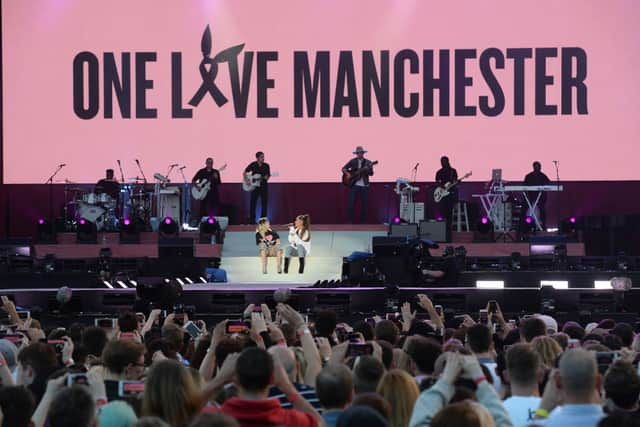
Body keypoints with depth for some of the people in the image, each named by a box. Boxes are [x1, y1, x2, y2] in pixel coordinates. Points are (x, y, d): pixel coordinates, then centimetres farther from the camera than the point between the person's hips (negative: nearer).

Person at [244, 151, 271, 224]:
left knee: (264, 203, 0)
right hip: (255, 186, -2)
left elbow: (268, 175, 8)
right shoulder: (253, 165, -3)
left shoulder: (266, 166, 3)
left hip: (264, 186, 2)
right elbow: (245, 172, 4)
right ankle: (252, 220, 4)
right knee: (253, 203, -1)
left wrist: (266, 177, -15)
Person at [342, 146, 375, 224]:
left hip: (364, 185, 1)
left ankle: (363, 222, 11)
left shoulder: (368, 162, 6)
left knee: (365, 204, 1)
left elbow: (371, 173, -3)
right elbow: (344, 168, 7)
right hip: (354, 184, -1)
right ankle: (350, 221, -2)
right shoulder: (352, 161, 5)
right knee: (351, 203, -8)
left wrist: (368, 169, -24)